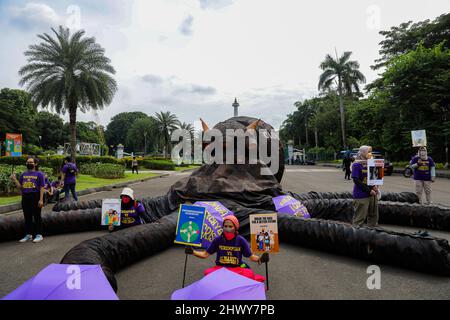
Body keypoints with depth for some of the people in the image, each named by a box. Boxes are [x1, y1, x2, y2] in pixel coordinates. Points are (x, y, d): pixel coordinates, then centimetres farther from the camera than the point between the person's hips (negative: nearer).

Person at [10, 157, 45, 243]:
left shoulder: (39, 174, -2)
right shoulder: (23, 174, 13)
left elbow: (42, 188, -6)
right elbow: (20, 187, 12)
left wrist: (41, 200, -13)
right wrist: (14, 179, -4)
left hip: (35, 197, -5)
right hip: (25, 197, 5)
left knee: (37, 216, 0)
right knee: (27, 217, 11)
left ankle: (39, 235, 7)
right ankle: (28, 235, 21)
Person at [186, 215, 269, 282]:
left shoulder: (241, 240, -3)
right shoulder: (218, 240, 0)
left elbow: (251, 256, -1)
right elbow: (205, 254, 3)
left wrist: (260, 259, -22)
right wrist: (193, 252, -12)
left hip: (237, 269, 0)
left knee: (249, 274, -30)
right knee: (208, 273, -29)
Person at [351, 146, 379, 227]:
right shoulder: (357, 165, -10)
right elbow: (356, 180, -14)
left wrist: (374, 186, -5)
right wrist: (369, 190, -16)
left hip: (372, 194, 7)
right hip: (361, 195, -7)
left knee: (373, 215, 14)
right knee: (360, 217, -2)